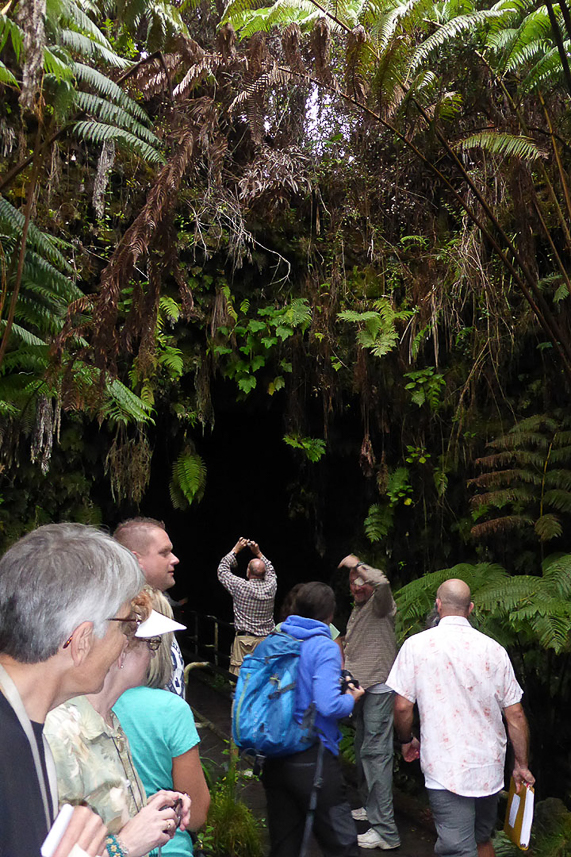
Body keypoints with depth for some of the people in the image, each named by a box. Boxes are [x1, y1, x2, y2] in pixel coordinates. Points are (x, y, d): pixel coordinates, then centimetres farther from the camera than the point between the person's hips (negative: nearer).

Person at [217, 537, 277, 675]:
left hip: (245, 641, -4)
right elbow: (270, 571, 24)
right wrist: (258, 553, 22)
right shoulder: (271, 586, -1)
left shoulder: (241, 587, -10)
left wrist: (235, 550, 11)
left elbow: (222, 570, 6)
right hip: (266, 640, 4)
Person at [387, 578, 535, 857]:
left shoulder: (416, 645, -9)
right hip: (490, 768, 4)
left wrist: (406, 740, 10)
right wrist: (521, 765, 12)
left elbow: (402, 706, -9)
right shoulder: (494, 649, -1)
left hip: (445, 769, -4)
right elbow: (515, 714, 1)